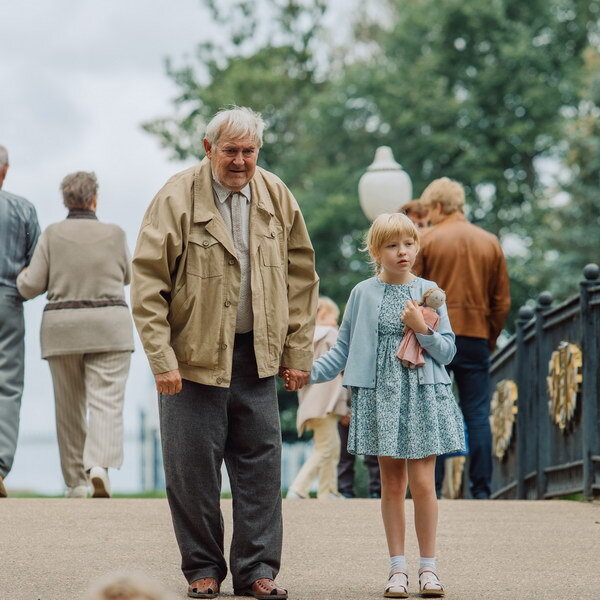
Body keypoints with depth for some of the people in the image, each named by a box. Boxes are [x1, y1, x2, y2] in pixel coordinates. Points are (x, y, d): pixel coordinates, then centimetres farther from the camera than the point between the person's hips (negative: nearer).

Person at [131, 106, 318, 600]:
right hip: (195, 355, -3)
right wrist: (161, 359, -15)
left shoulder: (277, 197, 4)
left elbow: (301, 277, 10)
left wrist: (298, 351, 5)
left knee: (261, 464, 5)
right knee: (193, 466, 1)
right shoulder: (177, 198, -9)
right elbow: (148, 284, -10)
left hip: (257, 355, 4)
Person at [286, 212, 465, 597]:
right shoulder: (364, 294, 3)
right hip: (381, 397, 1)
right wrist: (308, 372, -4)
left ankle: (429, 566, 6)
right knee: (392, 482, 6)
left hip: (423, 395, -1)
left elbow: (448, 352, 4)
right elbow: (344, 350, 7)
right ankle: (398, 568, 12)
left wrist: (422, 329, -12)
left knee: (422, 482, -4)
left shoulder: (428, 292, 3)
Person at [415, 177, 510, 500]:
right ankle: (481, 491, -1)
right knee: (477, 415, 3)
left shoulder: (426, 241, -2)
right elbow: (503, 301, 8)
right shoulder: (490, 243, 7)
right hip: (476, 336, 2)